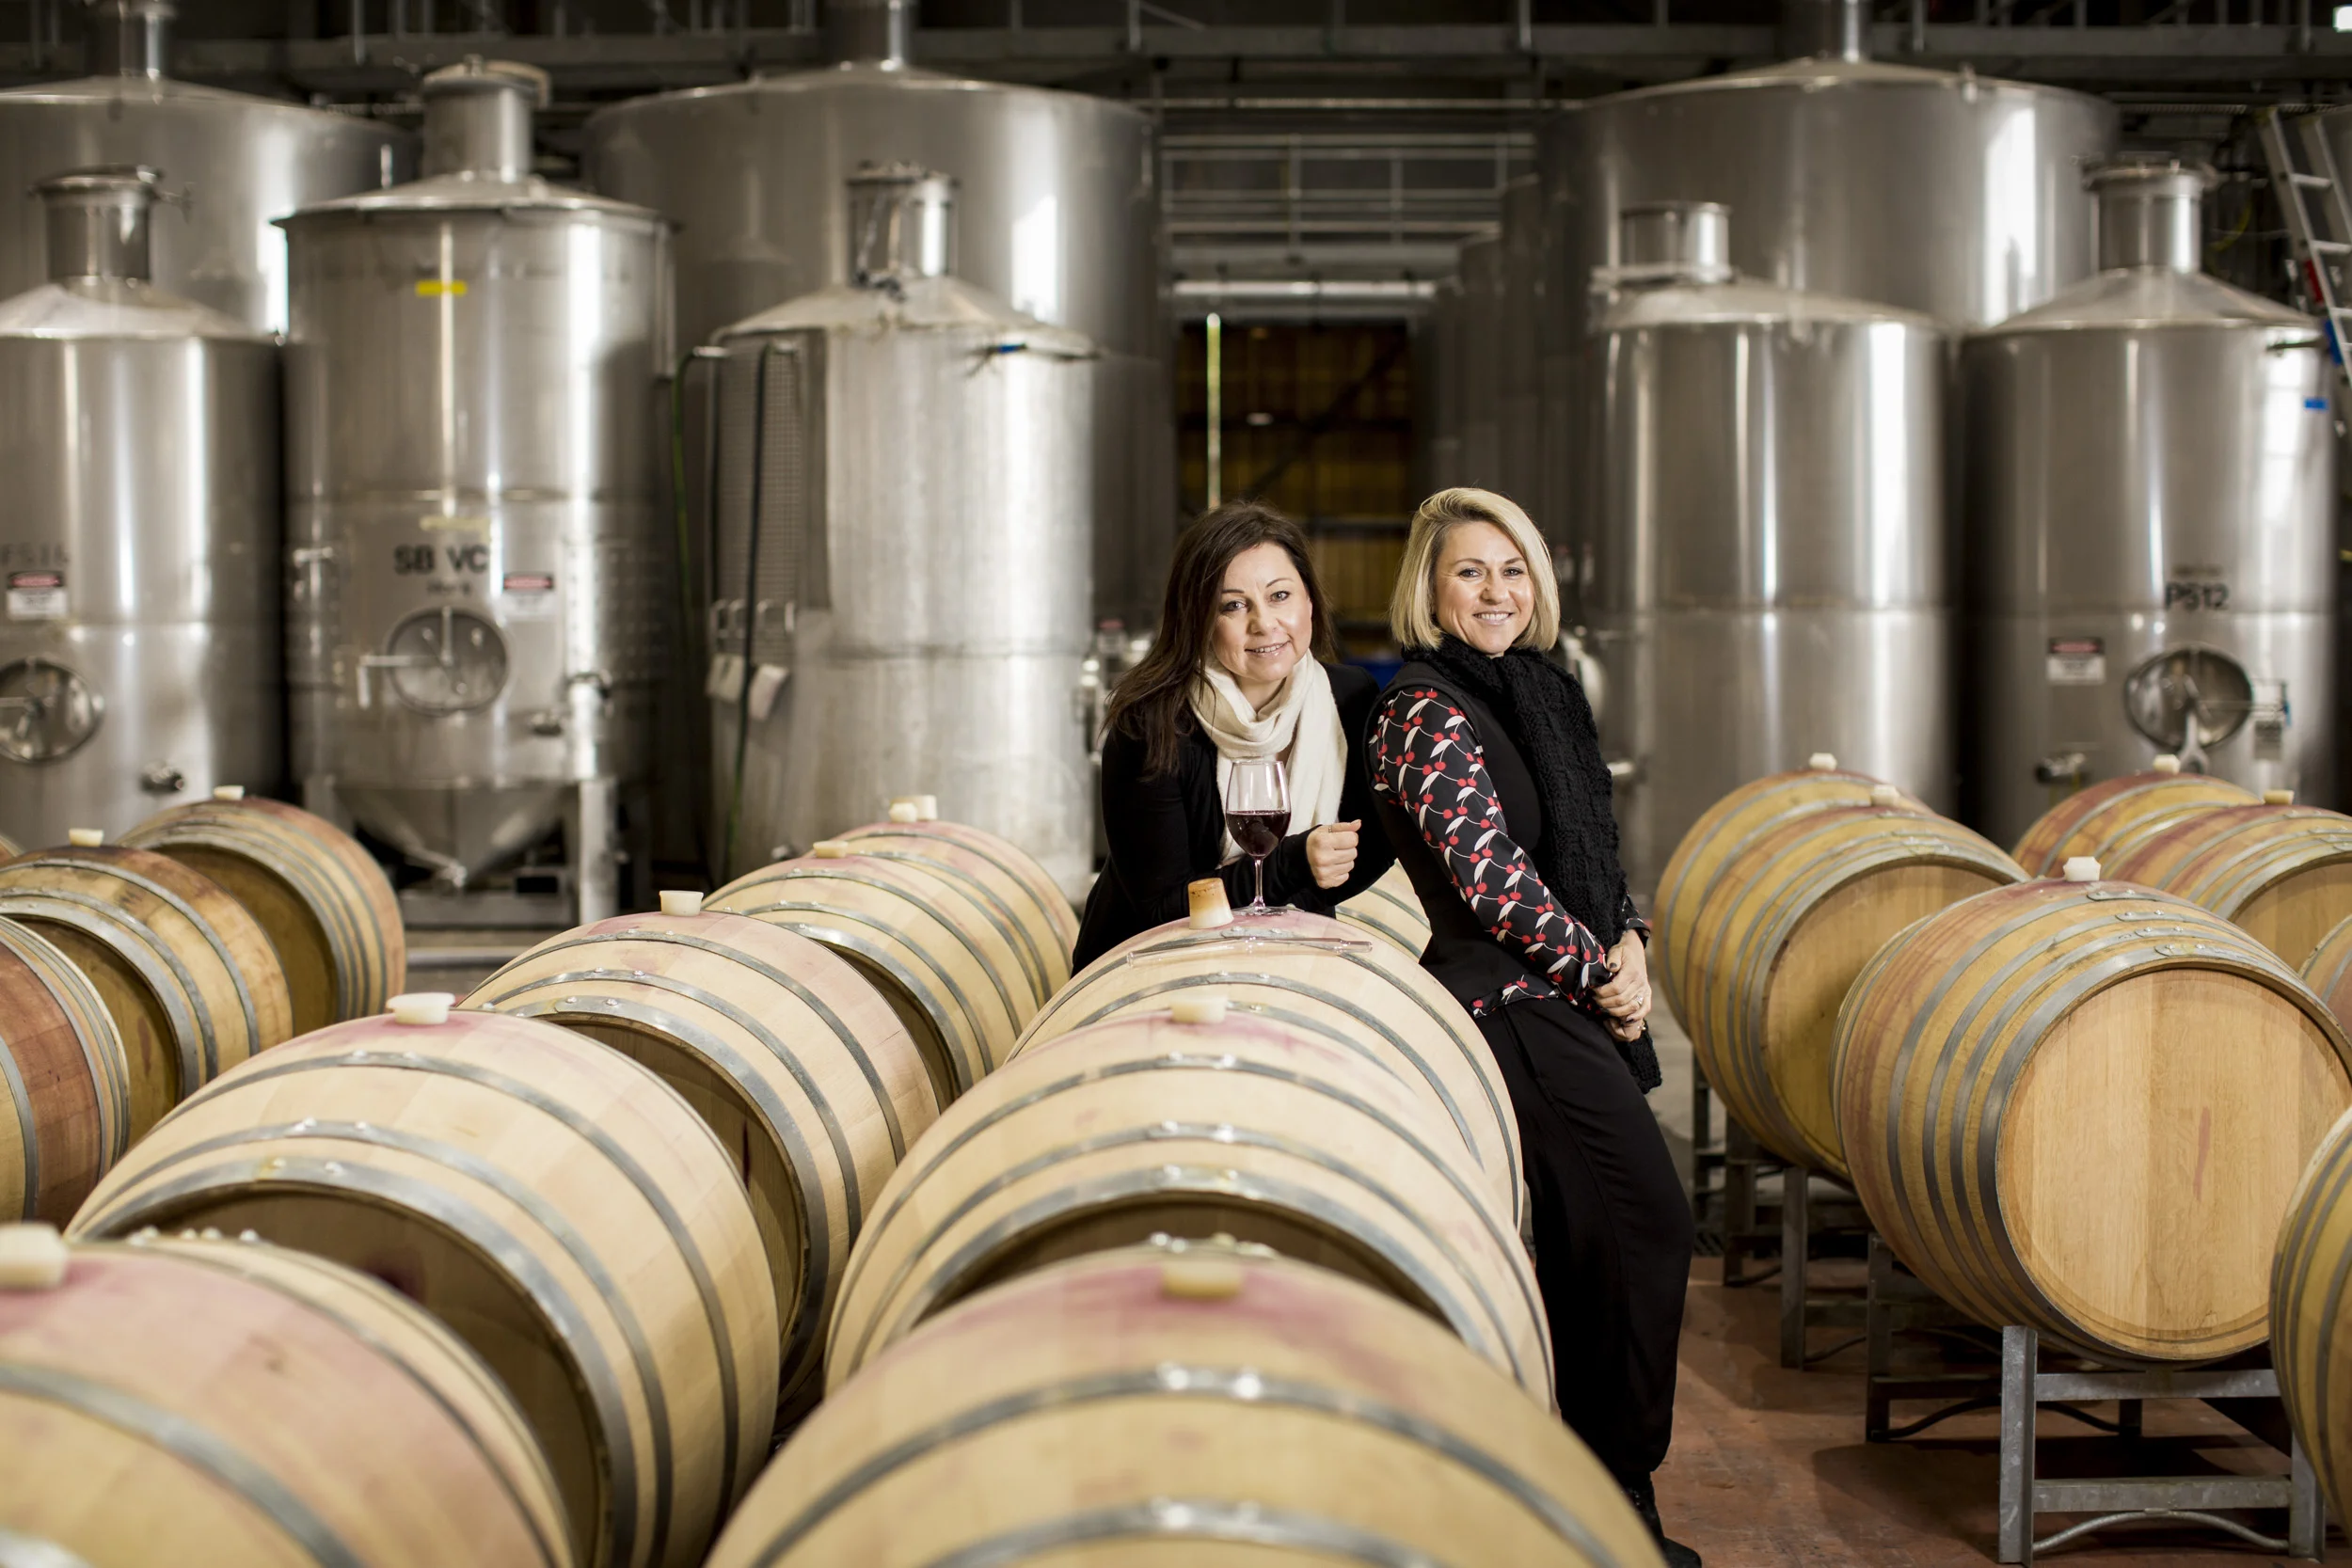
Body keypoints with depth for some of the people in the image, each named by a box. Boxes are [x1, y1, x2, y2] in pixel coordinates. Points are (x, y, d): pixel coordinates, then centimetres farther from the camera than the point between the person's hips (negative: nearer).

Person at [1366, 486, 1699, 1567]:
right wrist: (1599, 970, -12)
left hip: (1566, 1004, 9)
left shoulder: (1537, 695, 15)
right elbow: (1492, 878, -18)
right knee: (1647, 1224, -8)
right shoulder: (1427, 714, -12)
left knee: (1582, 1246, 13)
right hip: (1510, 1003, -9)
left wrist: (1627, 939, 1)